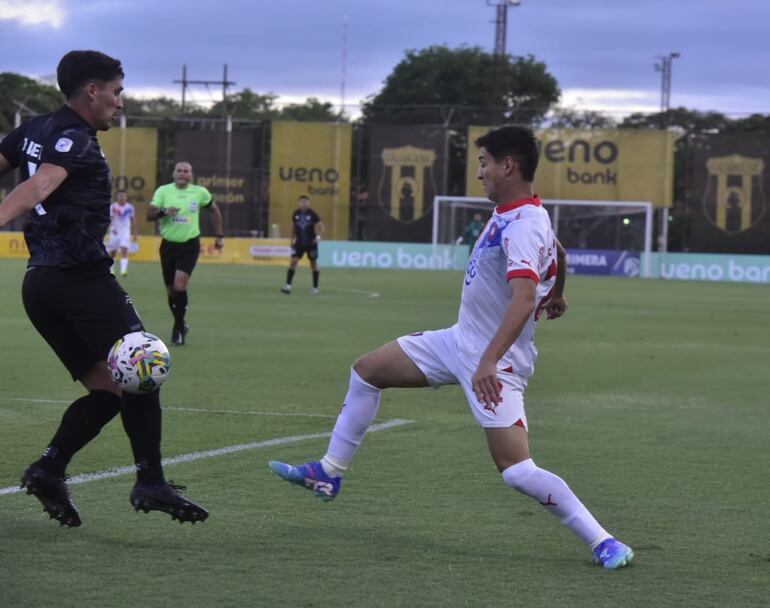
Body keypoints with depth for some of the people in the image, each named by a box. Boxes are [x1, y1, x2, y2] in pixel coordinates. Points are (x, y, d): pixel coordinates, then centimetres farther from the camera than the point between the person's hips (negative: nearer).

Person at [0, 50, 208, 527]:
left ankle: (50, 468, -6)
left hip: (40, 282, 9)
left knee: (107, 388, 9)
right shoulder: (75, 140, -9)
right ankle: (151, 482, -12)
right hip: (83, 277, -9)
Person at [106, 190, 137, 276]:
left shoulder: (130, 207, 2)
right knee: (112, 253, 9)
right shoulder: (113, 207, -4)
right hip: (115, 232, 0)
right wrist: (112, 228, -27)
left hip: (125, 232, 0)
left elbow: (133, 220, 11)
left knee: (124, 251, -18)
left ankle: (123, 270, -27)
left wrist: (134, 233, 11)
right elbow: (109, 219, -9)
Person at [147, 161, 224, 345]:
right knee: (171, 290, 8)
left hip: (189, 245, -2)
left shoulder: (200, 192, -1)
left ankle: (178, 327, -7)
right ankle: (180, 325, 28)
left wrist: (219, 235, 13)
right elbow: (149, 215, -6)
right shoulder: (163, 191, -2)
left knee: (179, 285, -18)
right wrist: (163, 211, -26)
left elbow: (214, 210, 15)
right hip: (168, 245, 2)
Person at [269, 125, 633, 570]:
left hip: (495, 362, -10)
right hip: (460, 340, 10)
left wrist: (489, 361, -46)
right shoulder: (510, 215, 5)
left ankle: (603, 543, -10)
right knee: (367, 370, 14)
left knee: (516, 470, -18)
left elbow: (524, 297, -38)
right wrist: (556, 296, 44)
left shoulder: (522, 226, -25)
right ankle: (330, 472, 25)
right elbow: (557, 255, 25)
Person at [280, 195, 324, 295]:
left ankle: (315, 287, 17)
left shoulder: (313, 215, -10)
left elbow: (320, 226, -7)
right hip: (299, 242, 2)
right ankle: (288, 285, -13)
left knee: (314, 263, 7)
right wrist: (293, 239, 16)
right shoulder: (296, 214, 0)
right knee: (293, 261, -11)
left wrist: (319, 236, -25)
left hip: (311, 243, -2)